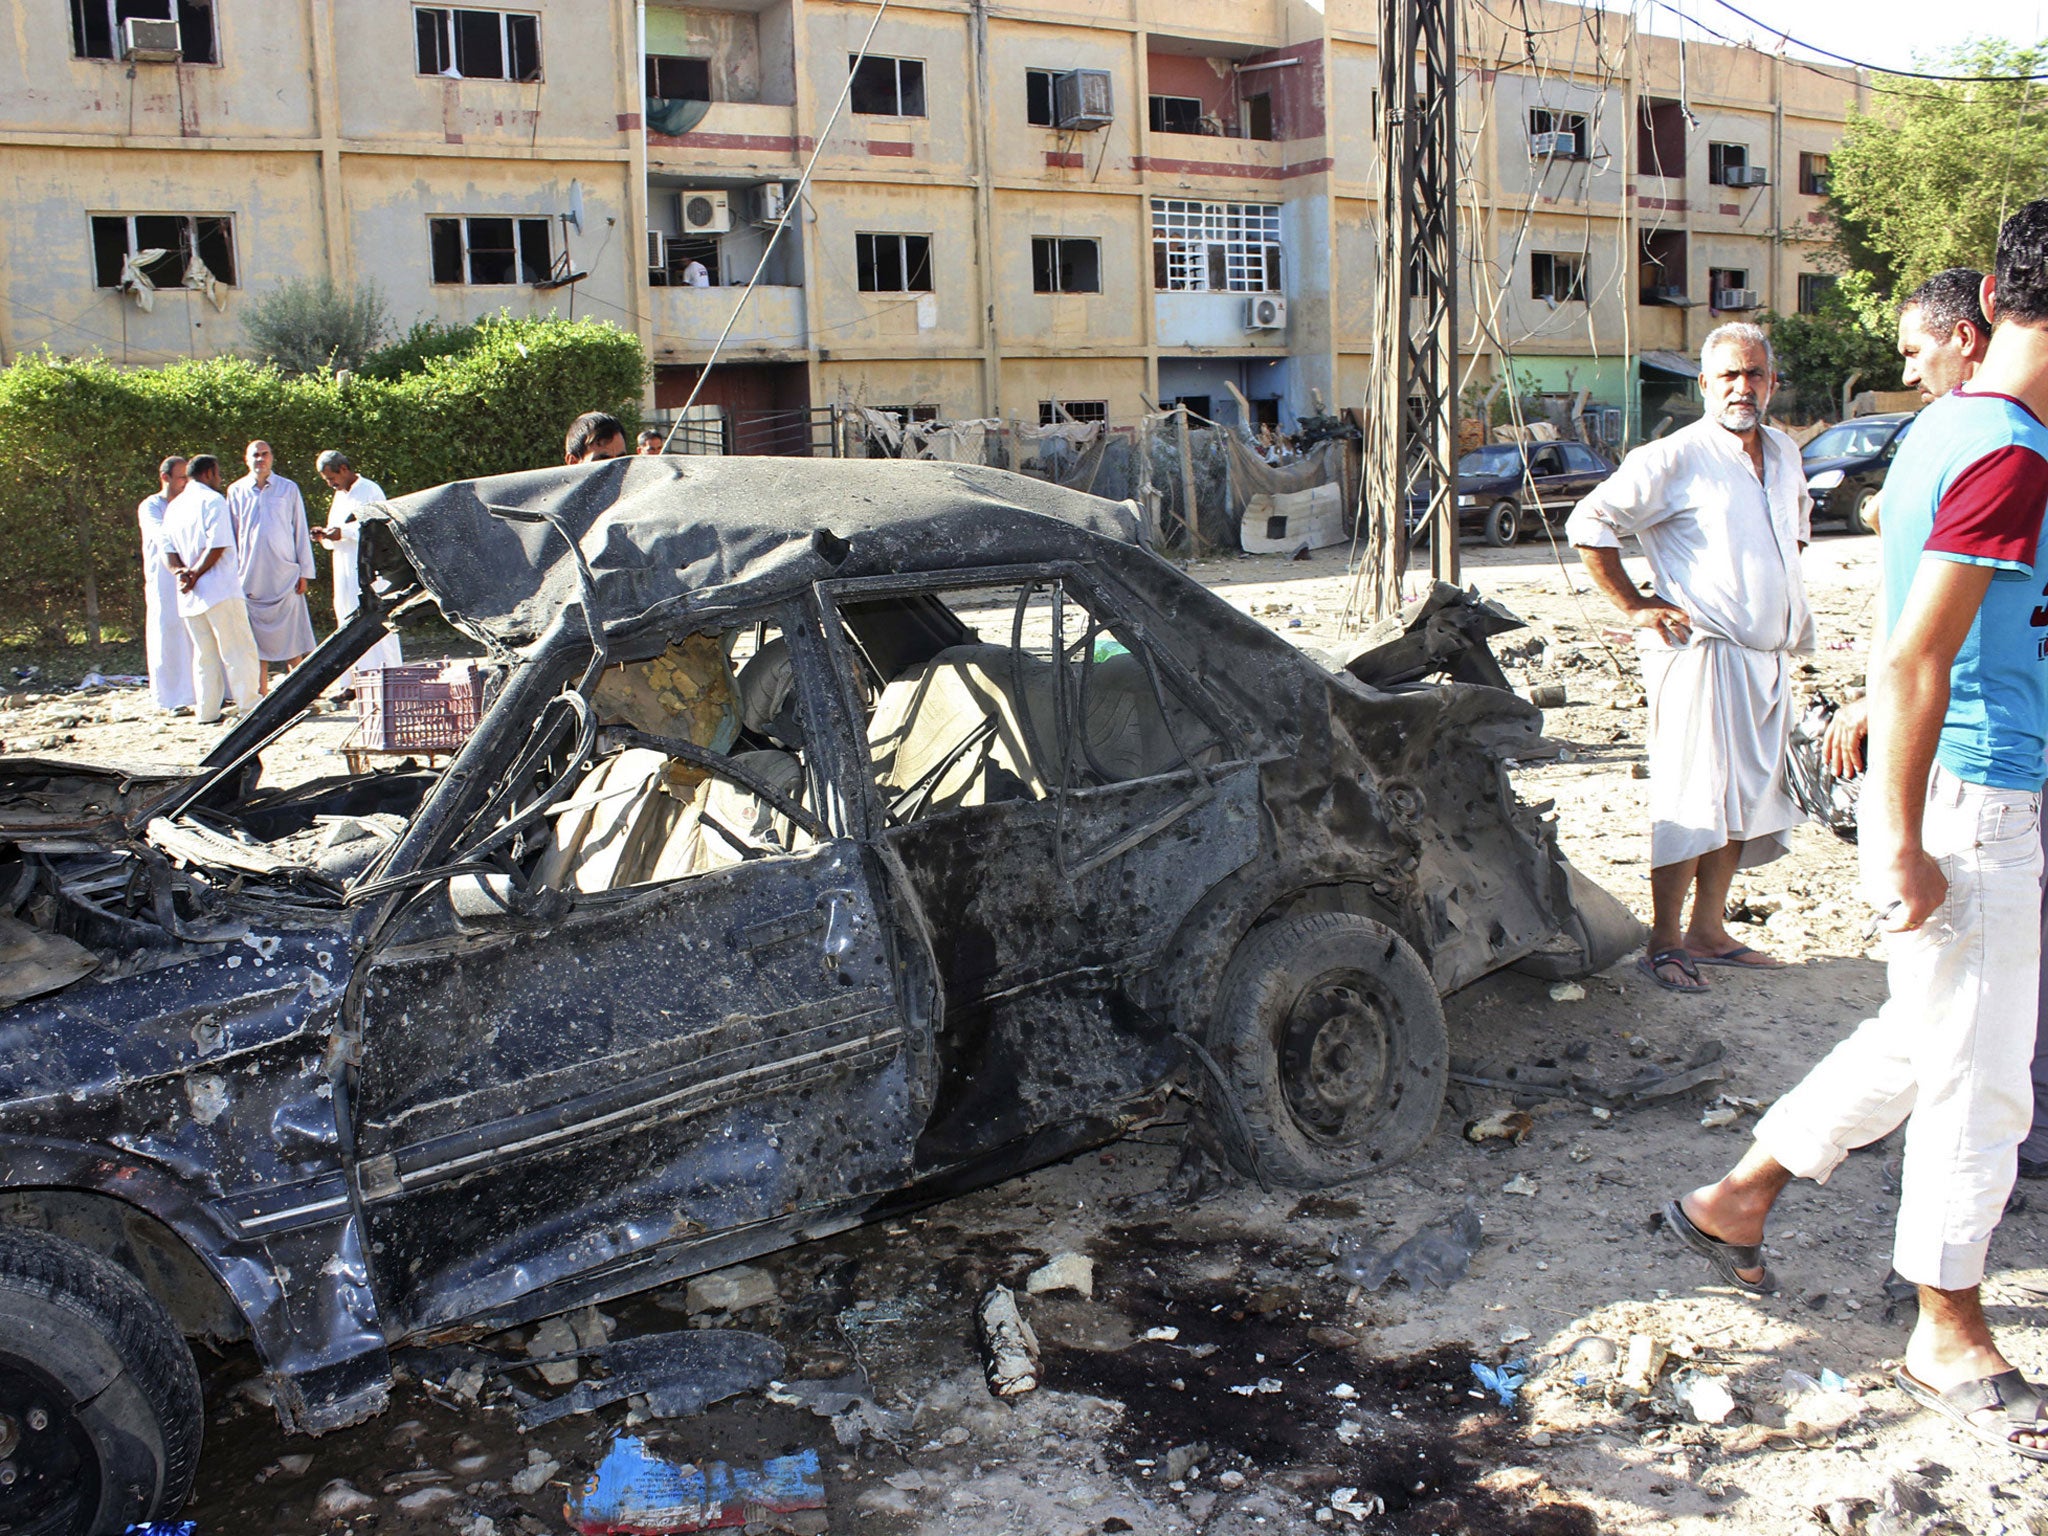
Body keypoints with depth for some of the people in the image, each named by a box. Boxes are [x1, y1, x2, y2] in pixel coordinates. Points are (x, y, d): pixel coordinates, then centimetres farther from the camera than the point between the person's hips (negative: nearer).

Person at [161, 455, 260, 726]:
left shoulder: (173, 507, 18)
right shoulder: (213, 500, -5)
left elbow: (168, 550, 9)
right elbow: (217, 545, -16)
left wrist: (181, 571, -6)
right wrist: (194, 575, -11)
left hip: (189, 596, 7)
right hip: (220, 589, -7)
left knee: (204, 654, 11)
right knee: (238, 650, -3)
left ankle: (207, 711, 8)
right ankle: (248, 704, -5)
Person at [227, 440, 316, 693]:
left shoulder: (288, 489, 6)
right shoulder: (236, 491, 9)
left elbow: (301, 532, 7)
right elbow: (230, 536, 14)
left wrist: (305, 572, 2)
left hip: (285, 575, -1)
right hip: (251, 576, 1)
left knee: (292, 640, -2)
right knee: (257, 643, 2)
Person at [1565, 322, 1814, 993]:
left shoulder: (1785, 455, 13)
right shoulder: (1675, 458, -10)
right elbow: (1588, 524, -11)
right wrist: (1635, 607, -11)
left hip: (1769, 656, 8)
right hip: (1702, 653, -8)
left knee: (1746, 798, 10)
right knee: (1694, 800, -8)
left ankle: (1709, 930, 20)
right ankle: (1664, 943, 0)